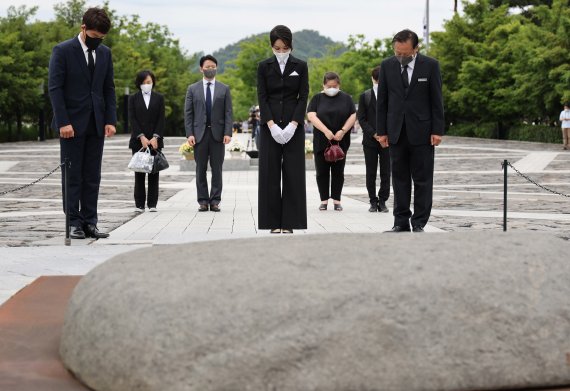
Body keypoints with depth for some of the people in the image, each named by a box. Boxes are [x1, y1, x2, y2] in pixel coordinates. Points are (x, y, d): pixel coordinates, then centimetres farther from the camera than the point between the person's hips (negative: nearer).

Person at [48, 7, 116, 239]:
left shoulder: (105, 53, 11)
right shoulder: (62, 51, -5)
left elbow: (109, 88, 12)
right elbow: (54, 88, -9)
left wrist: (110, 120, 2)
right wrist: (63, 122, -15)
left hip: (96, 124, 5)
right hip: (72, 124, -5)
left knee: (92, 177, 5)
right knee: (72, 176, 0)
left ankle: (90, 222, 8)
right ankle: (74, 223, 4)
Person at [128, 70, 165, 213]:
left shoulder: (159, 98, 8)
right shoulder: (133, 98, 6)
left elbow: (161, 119, 2)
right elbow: (132, 119, -1)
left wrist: (155, 137, -10)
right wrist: (141, 137, -11)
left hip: (155, 140, 1)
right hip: (138, 140, -1)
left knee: (154, 172, 1)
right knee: (139, 173, 0)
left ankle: (152, 204, 3)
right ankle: (139, 204, 2)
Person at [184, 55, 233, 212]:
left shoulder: (224, 89, 9)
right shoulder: (192, 89, 8)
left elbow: (228, 113, 4)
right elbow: (188, 113, 5)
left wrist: (228, 133, -8)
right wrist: (189, 134, -6)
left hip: (218, 134, 0)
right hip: (199, 134, 0)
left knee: (217, 169, 1)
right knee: (201, 169, 2)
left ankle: (215, 201, 6)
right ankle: (203, 201, 7)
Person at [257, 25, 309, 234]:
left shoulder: (300, 66, 3)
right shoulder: (264, 66, 3)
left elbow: (303, 97, -2)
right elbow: (262, 97, -2)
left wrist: (293, 125, -13)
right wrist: (272, 125, -13)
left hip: (293, 124, 0)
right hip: (270, 125, 1)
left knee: (293, 172, -2)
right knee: (270, 172, 0)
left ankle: (290, 221, 2)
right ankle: (273, 221, 6)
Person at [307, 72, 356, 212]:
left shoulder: (346, 98, 7)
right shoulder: (317, 98, 4)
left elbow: (353, 116, 2)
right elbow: (311, 116, -7)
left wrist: (343, 131, -14)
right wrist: (326, 131, -19)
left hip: (341, 141, 0)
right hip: (321, 142, 0)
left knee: (338, 171, 3)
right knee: (322, 171, 1)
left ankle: (337, 200, 9)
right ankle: (324, 200, 9)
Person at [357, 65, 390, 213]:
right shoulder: (365, 96, 7)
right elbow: (361, 118, 3)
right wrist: (373, 134, -8)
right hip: (370, 140, 1)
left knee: (386, 173, 1)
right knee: (371, 173, 3)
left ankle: (382, 201, 9)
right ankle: (373, 201, 10)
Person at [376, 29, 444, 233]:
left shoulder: (430, 65, -3)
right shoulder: (387, 66, 3)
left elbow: (436, 100, -2)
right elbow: (382, 101, 6)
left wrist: (437, 131, -6)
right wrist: (381, 131, 2)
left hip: (422, 132, -2)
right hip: (396, 132, 2)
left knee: (422, 180, 1)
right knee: (399, 179, 5)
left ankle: (419, 223, 6)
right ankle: (401, 222, 10)